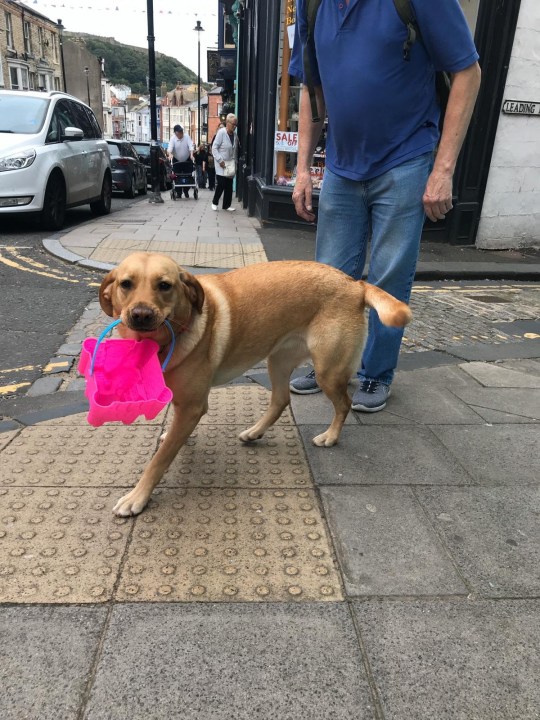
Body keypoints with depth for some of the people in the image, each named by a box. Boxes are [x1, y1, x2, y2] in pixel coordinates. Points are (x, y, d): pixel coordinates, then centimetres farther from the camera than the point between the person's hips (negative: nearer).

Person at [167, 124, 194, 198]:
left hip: (187, 159, 1)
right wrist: (170, 154, -47)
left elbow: (190, 146, -19)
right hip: (176, 160, -1)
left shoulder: (187, 137, -11)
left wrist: (191, 155, -36)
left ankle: (186, 191, 19)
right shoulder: (173, 138, -14)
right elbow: (170, 147, -26)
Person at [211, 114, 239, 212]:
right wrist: (220, 160, -18)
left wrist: (235, 162, 5)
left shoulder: (235, 135, 5)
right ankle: (214, 202, 14)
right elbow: (214, 148, -13)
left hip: (231, 165, 5)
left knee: (229, 186, 5)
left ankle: (226, 205, 16)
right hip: (221, 165, -5)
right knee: (221, 184, -7)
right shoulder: (221, 132, -11)